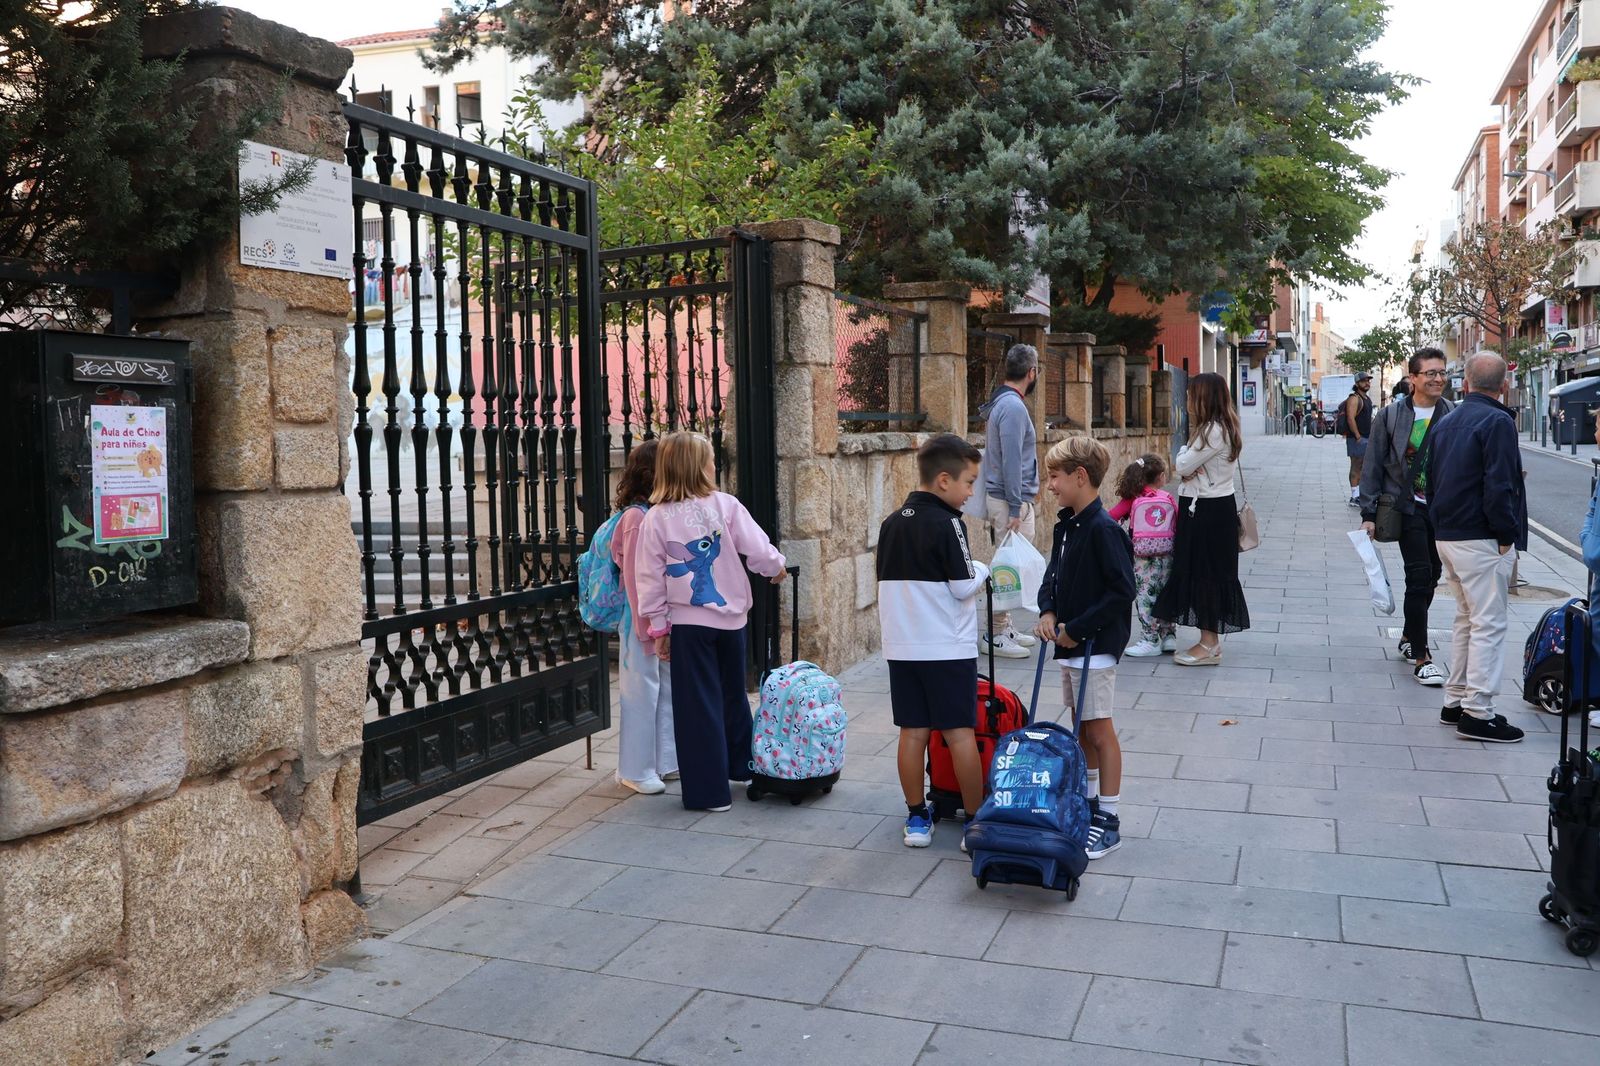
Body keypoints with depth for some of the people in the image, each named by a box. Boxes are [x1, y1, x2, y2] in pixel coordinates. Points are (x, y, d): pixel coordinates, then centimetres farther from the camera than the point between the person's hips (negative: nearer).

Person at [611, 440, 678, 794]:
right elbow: (634, 578, -18)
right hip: (643, 618, -8)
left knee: (669, 688, 15)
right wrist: (648, 628, -17)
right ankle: (636, 770, 15)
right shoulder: (636, 516, -17)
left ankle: (666, 762, 27)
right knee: (642, 691, 2)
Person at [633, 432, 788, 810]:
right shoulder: (725, 505, -8)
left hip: (688, 622, -1)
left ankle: (709, 791, 10)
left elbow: (650, 578, -4)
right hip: (731, 617, 2)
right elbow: (758, 549, -7)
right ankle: (741, 766, 38)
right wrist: (776, 568, 15)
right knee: (733, 694, 21)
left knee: (698, 706, 6)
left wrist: (658, 627, 5)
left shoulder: (656, 518, -6)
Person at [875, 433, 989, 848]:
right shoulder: (946, 524, -13)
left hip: (902, 648, 6)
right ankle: (975, 822, 8)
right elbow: (964, 587, -12)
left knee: (913, 732, 9)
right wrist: (981, 569, 7)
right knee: (961, 733, 1)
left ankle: (917, 818, 17)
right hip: (948, 649, -6)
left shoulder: (891, 524, 7)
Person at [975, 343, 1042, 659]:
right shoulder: (1013, 407, -18)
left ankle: (1003, 628, 24)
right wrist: (1015, 509, -21)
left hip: (1002, 496, 10)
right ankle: (995, 635, 2)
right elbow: (1011, 461, -21)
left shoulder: (1002, 402, 14)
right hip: (1012, 501, -10)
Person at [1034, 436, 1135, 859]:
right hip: (1069, 641, 9)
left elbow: (1122, 591, -23)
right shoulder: (1066, 525, 8)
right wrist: (1048, 611, 0)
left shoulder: (1103, 529, -20)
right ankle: (1088, 801, 32)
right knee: (1082, 727, 18)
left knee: (1099, 730, -1)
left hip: (1096, 646, -9)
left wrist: (1077, 629, -20)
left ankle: (1108, 820, 8)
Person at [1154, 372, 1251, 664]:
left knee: (1204, 572, -3)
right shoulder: (1221, 427, 14)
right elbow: (1184, 467, 14)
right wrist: (1188, 468, -7)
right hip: (1208, 507, 10)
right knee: (1202, 572, 13)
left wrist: (1184, 453, 3)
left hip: (1209, 511, -10)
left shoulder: (1213, 431, -19)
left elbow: (1182, 465, -16)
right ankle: (1211, 640, 20)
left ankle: (1209, 645, 5)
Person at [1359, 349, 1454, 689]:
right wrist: (1369, 514, -4)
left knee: (1431, 576, 14)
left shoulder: (1454, 415, 2)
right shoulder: (1392, 416, -4)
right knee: (1419, 576, -8)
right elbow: (1373, 466, -1)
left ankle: (1409, 638, 34)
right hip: (1409, 507, -3)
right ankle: (1420, 656, -1)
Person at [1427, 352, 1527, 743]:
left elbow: (1432, 482, 16)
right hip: (1482, 541, -8)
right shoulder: (1497, 422, -13)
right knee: (1488, 624, -3)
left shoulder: (1446, 422, 12)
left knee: (1466, 619, 17)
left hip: (1447, 536, 8)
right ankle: (1477, 713, -2)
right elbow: (1499, 488, -19)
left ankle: (1455, 701, 22)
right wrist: (1508, 535, -11)